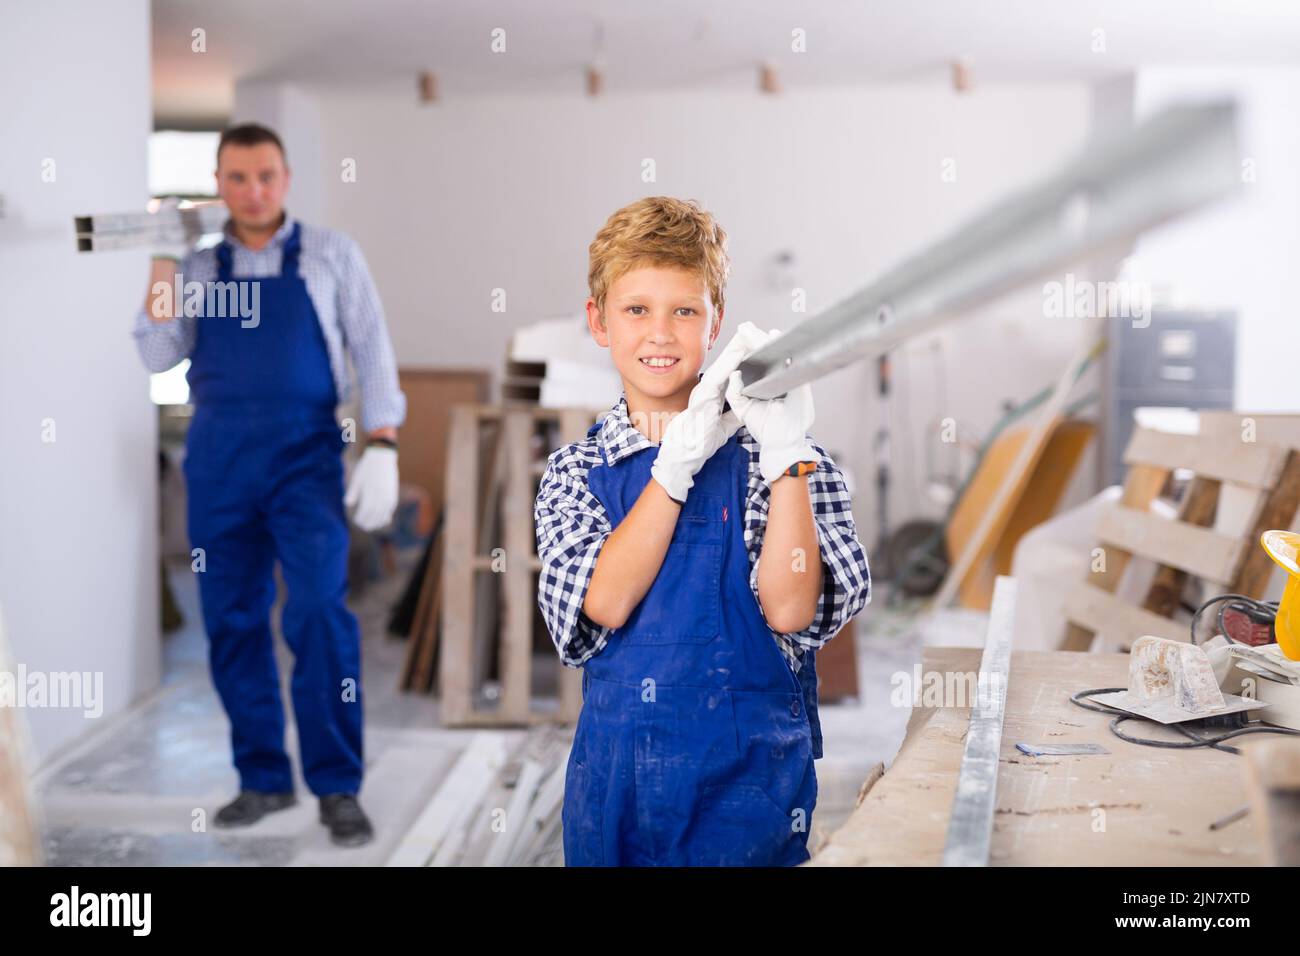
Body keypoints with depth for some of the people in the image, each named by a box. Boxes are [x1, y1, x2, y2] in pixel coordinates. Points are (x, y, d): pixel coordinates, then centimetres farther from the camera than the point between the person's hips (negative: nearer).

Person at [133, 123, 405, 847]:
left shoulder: (330, 256, 6)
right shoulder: (197, 264, 12)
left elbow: (373, 352, 2)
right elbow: (159, 356, 3)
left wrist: (383, 447, -9)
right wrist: (163, 263, -4)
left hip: (305, 453, -3)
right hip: (218, 456, 3)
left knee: (320, 610, -14)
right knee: (233, 619, 5)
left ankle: (338, 787, -4)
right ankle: (264, 779, 18)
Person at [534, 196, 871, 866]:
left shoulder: (764, 455, -3)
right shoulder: (574, 471, 4)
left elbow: (789, 610, -15)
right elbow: (603, 604, -13)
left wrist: (786, 452, -20)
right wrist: (681, 459, -19)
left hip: (744, 771, -2)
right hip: (613, 773, 2)